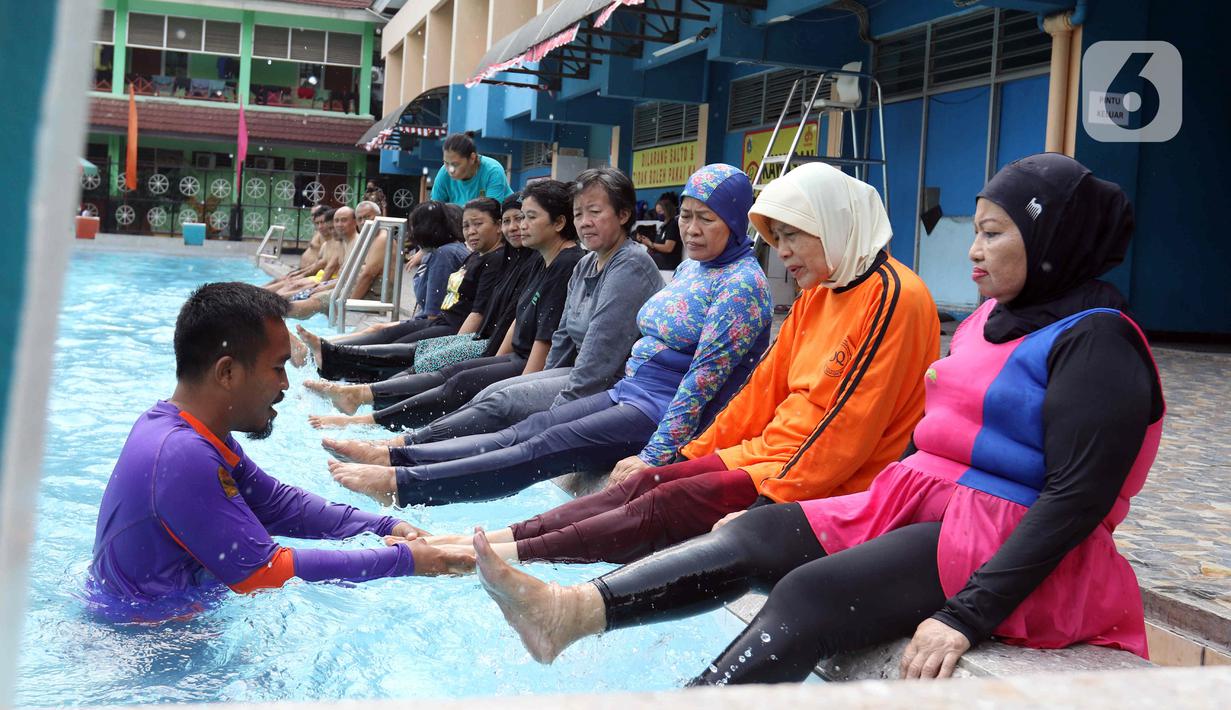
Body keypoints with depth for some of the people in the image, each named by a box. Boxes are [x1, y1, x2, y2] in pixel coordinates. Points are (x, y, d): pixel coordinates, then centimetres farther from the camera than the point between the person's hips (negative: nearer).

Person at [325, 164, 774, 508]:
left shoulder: (741, 284, -14)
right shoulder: (690, 268, 16)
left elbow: (704, 379, -20)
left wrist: (653, 457, -23)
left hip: (667, 416, -9)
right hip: (628, 392, 9)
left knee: (548, 447, -21)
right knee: (526, 430, -7)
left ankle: (401, 486, -28)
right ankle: (395, 458, -15)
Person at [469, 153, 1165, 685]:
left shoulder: (1096, 341, -11)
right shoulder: (992, 316, 16)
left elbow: (1077, 500, -20)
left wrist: (967, 614, -26)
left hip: (1005, 544, -8)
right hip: (921, 503, 8)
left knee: (810, 594, -28)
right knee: (756, 535, -13)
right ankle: (570, 611, -28)